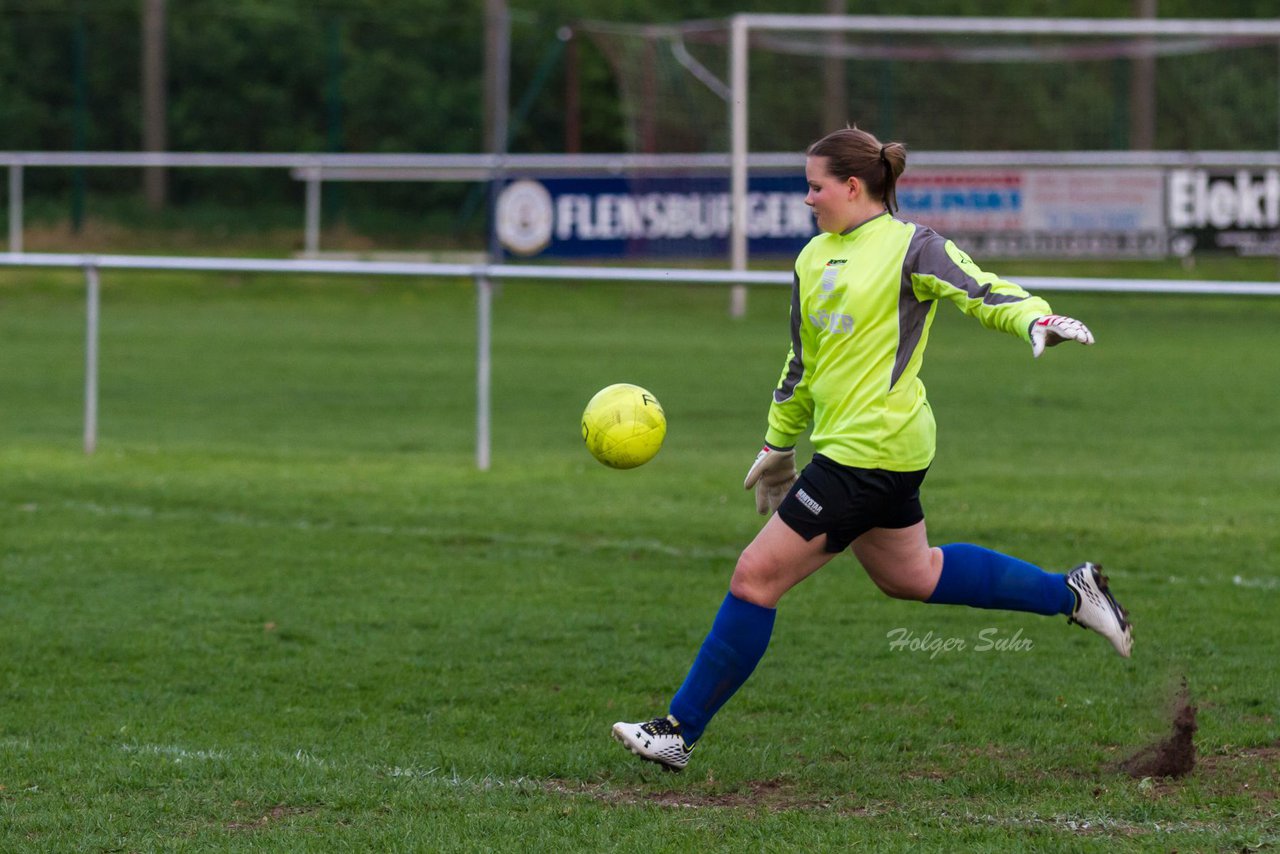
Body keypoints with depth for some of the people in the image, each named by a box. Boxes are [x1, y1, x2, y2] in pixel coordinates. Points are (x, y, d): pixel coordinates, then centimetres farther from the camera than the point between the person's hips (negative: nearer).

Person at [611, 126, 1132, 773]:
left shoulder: (909, 246, -10)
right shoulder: (814, 257, 14)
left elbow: (984, 293, -17)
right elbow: (803, 360, 24)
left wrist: (1037, 319, -37)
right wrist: (779, 445, 31)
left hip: (869, 448, -10)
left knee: (756, 576, -9)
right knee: (912, 575, 22)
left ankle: (680, 731, -3)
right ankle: (1069, 593, 33)